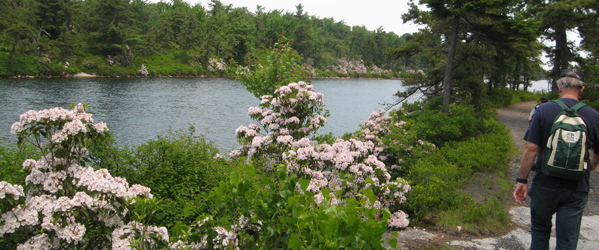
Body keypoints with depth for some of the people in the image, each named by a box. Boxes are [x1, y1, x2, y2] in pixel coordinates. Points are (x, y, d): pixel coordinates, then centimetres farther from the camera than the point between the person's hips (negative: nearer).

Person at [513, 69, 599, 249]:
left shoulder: (543, 110, -7)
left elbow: (531, 148, -11)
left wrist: (522, 180, -4)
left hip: (545, 185, -1)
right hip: (577, 189, 1)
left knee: (540, 230, 19)